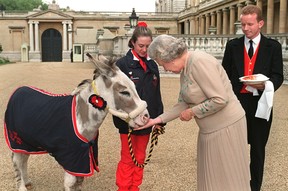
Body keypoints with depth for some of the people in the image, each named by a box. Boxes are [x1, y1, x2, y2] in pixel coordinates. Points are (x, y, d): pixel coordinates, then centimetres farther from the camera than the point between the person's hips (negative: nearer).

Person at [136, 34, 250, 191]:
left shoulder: (199, 61, -22)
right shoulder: (184, 70, 7)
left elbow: (220, 99, -27)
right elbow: (182, 105, 13)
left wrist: (192, 112, -15)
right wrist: (157, 120, 9)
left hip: (226, 127, -9)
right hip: (210, 130, 9)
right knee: (210, 177, 20)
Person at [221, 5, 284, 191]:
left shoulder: (273, 46, 1)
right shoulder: (232, 45, 6)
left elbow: (278, 76, -1)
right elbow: (225, 73, 6)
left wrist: (266, 85, -23)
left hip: (260, 103, -1)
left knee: (258, 148, 11)